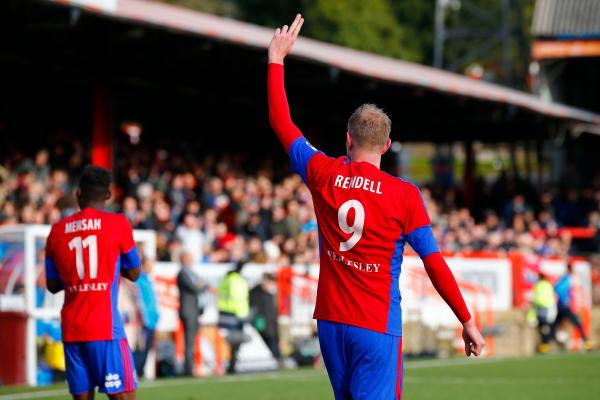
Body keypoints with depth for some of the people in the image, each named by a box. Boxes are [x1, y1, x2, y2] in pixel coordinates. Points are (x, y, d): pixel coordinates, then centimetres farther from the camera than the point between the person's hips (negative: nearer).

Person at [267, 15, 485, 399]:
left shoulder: (324, 176, 0)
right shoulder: (404, 195, -8)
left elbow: (281, 122, 13)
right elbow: (434, 263, -8)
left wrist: (276, 60, 22)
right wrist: (467, 321, -1)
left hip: (331, 321, 4)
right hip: (377, 328, -4)